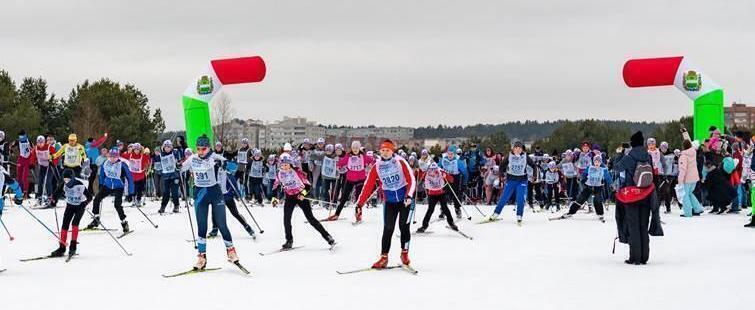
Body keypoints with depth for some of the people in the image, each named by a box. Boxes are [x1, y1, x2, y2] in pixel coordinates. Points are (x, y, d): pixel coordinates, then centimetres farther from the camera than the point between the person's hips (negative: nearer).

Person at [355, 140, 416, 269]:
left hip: (405, 199, -2)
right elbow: (368, 186, -3)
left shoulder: (400, 162, -8)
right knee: (388, 229, -4)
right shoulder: (377, 167, -2)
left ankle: (405, 253, 14)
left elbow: (411, 180, -13)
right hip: (390, 201, 2)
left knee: (404, 226, -4)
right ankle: (384, 257, 2)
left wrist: (409, 196, -27)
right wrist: (360, 204, -8)